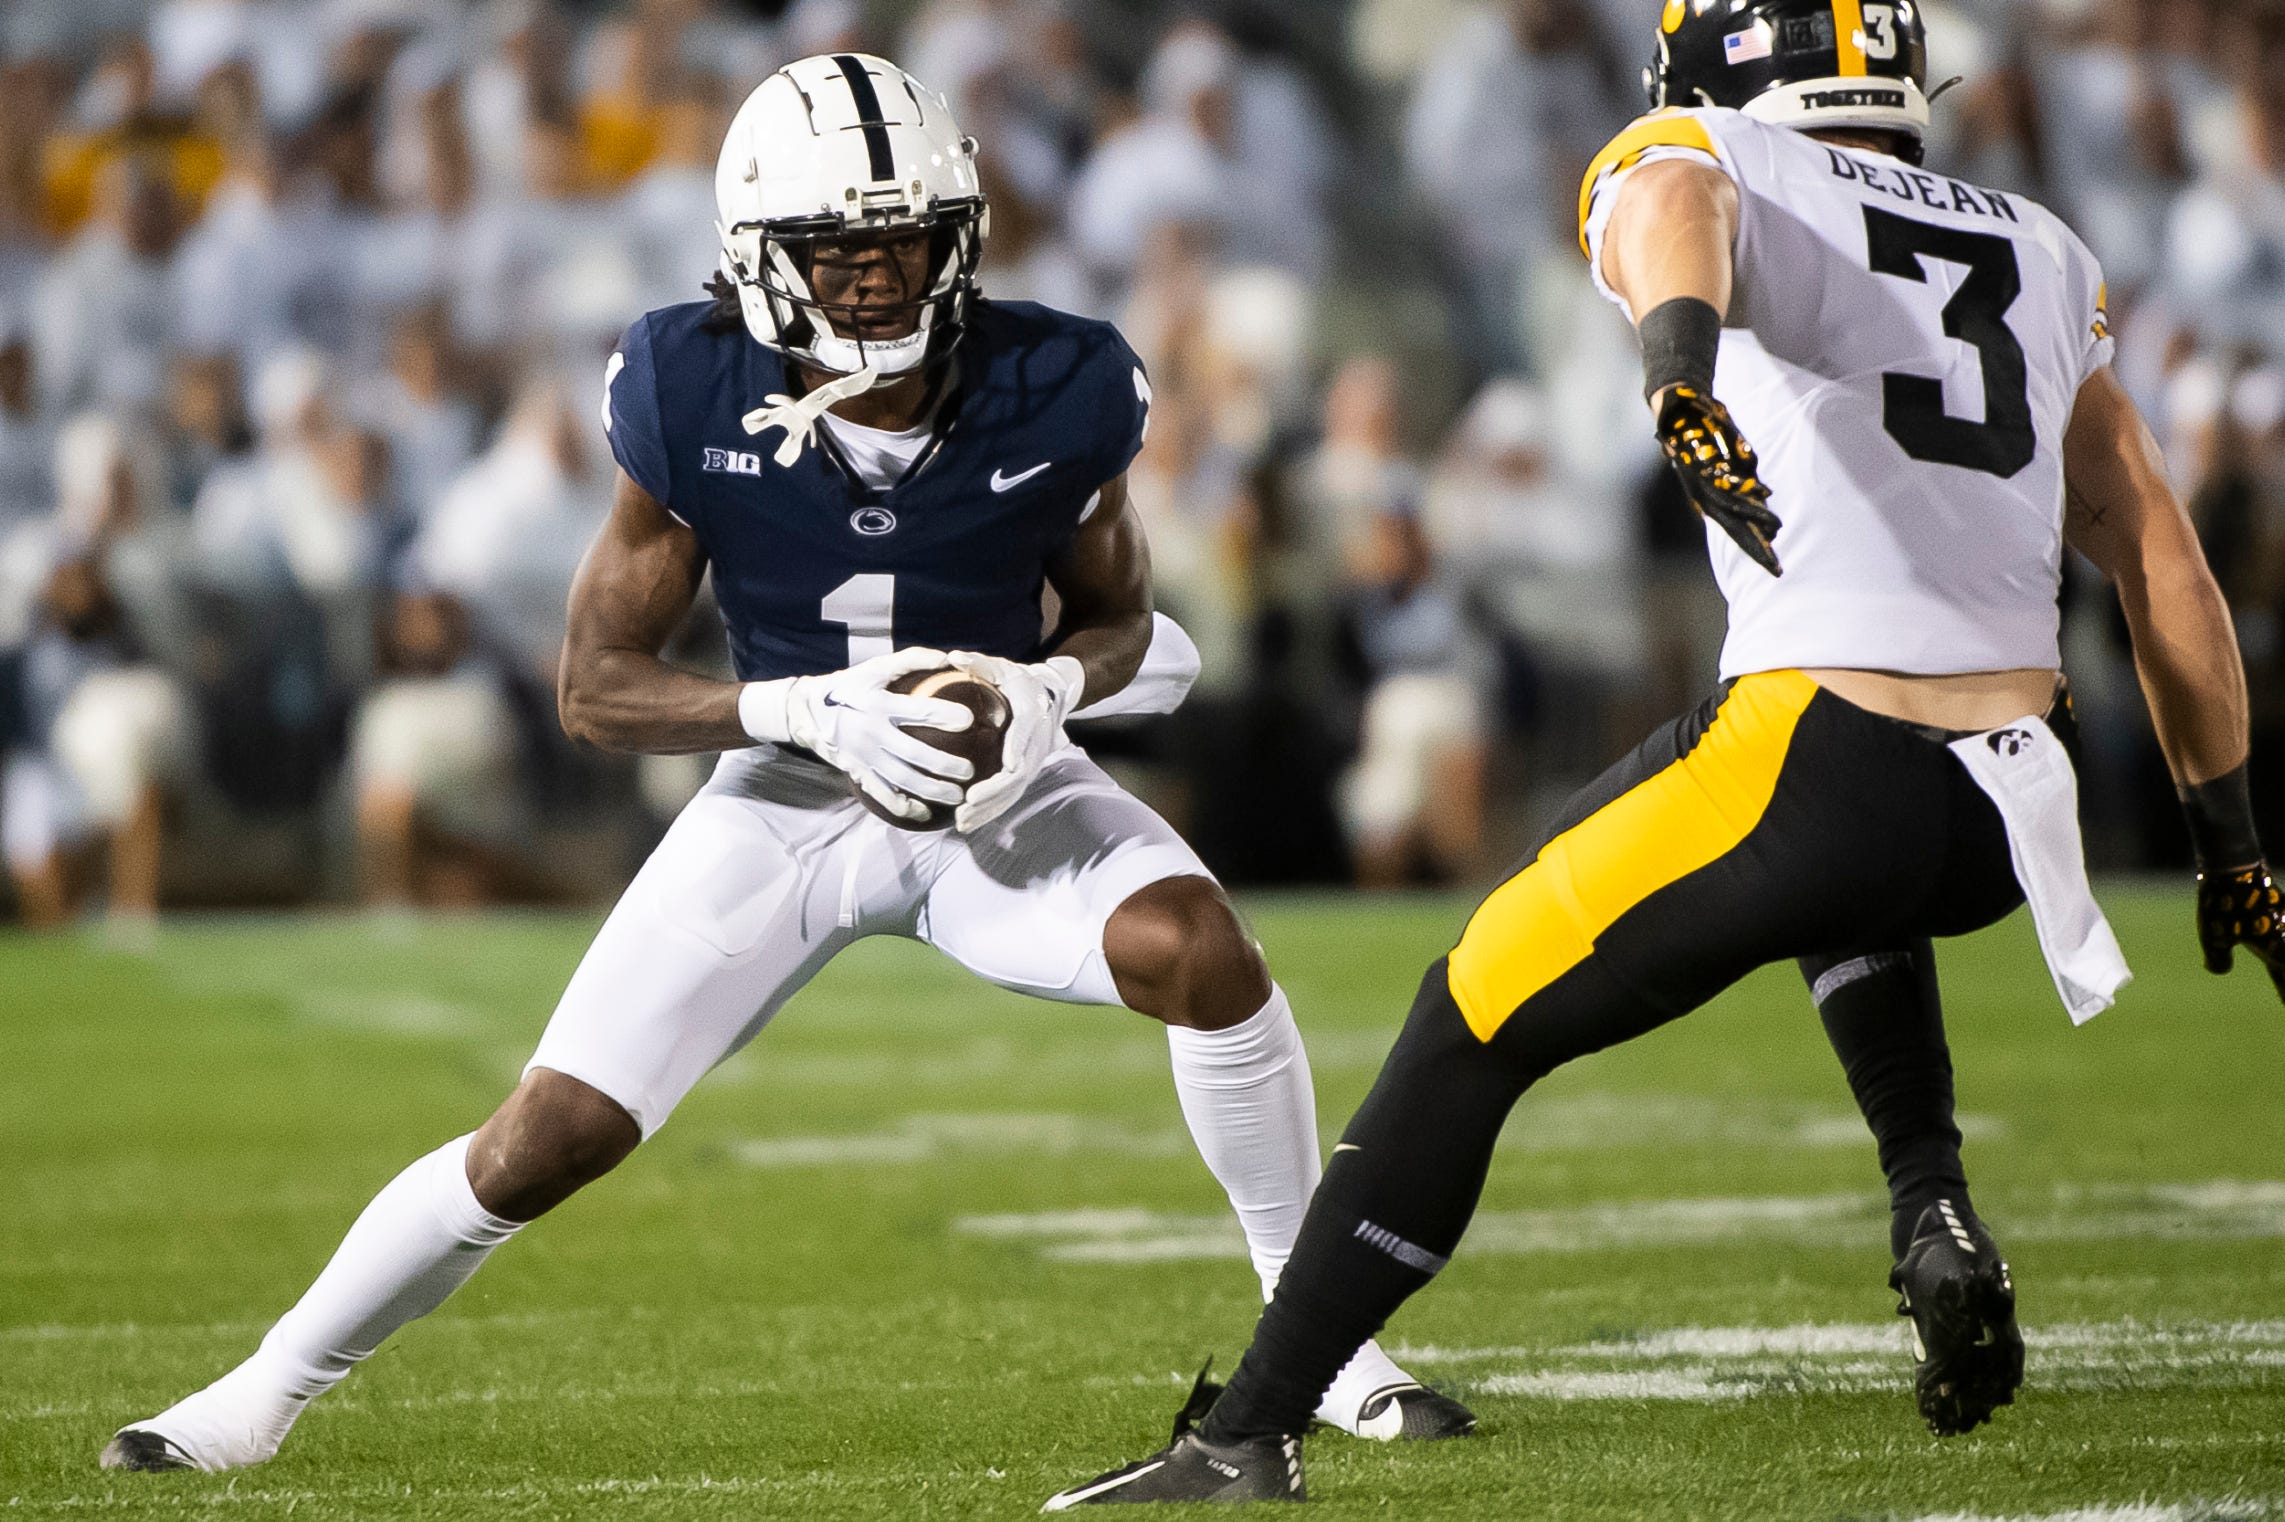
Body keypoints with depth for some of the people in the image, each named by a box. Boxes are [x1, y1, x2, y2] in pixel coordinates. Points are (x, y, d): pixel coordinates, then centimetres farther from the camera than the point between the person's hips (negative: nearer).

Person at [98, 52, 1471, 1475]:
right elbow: (595, 687, -12)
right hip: (789, 804, 0)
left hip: (998, 783, 0)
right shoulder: (696, 405, -19)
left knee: (1200, 947, -30)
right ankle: (270, 1387, 16)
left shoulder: (1053, 395, -16)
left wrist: (1052, 688, -22)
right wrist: (811, 706, -29)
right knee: (545, 1142, -7)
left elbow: (1122, 616, 2)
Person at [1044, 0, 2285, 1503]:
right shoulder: (2045, 258, 22)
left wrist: (1680, 364, -41)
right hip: (2019, 810, 6)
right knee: (1847, 870, 40)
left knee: (1477, 1024, 9)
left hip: (1819, 747, -5)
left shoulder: (1701, 158, 7)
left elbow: (1675, 215, -20)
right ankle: (1937, 1212, 17)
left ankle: (1250, 1436, 6)